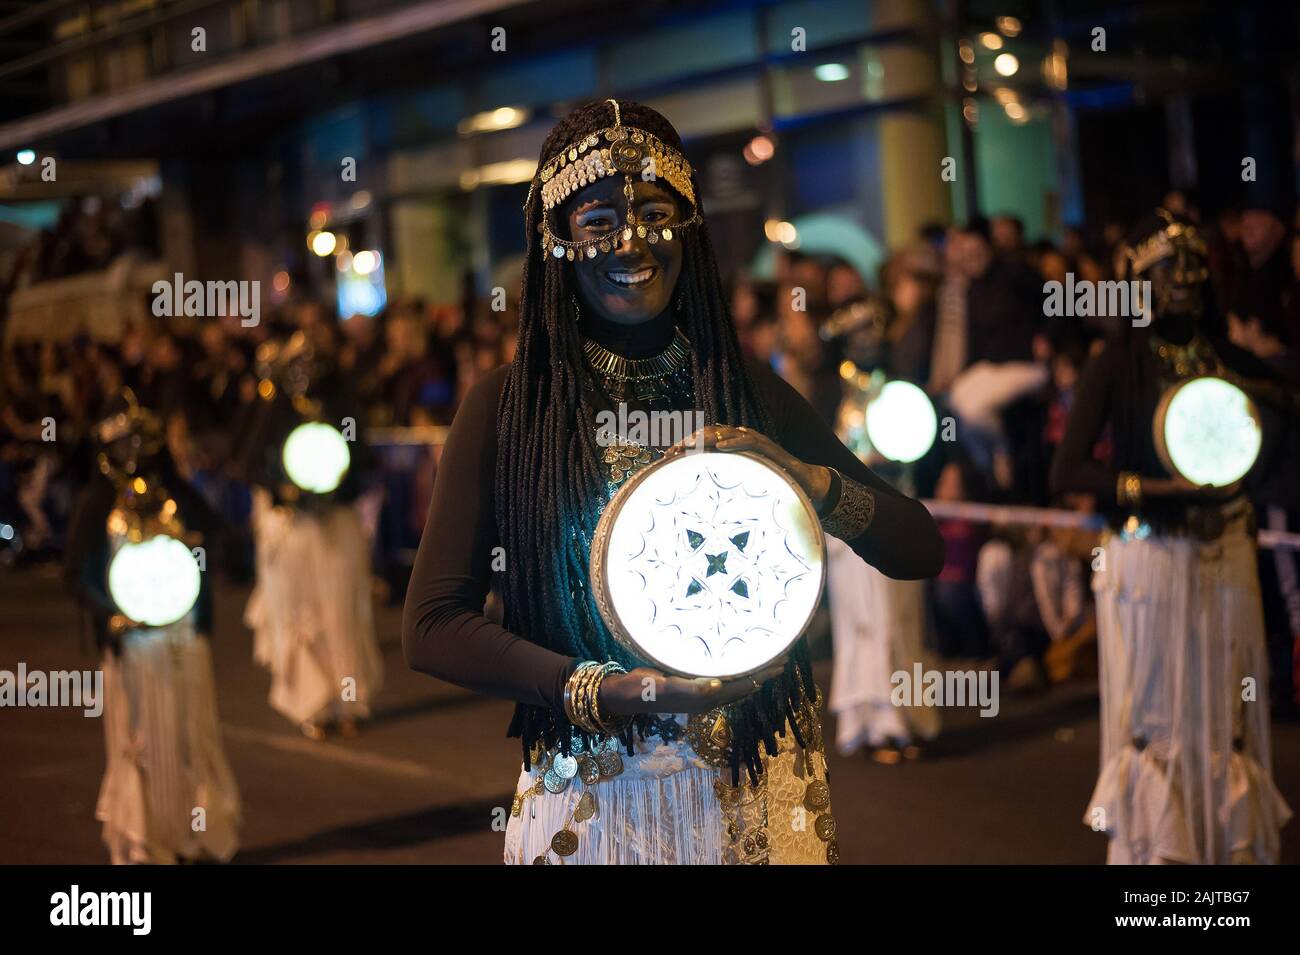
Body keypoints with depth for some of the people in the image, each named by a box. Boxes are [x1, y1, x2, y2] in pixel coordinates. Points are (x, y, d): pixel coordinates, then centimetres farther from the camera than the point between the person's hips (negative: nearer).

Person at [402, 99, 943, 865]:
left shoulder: (749, 394, 1)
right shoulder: (507, 409, -6)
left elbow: (920, 550, 0)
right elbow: (434, 626, -11)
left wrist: (810, 481, -19)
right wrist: (606, 693, -22)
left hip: (760, 793, 2)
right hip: (592, 802, -2)